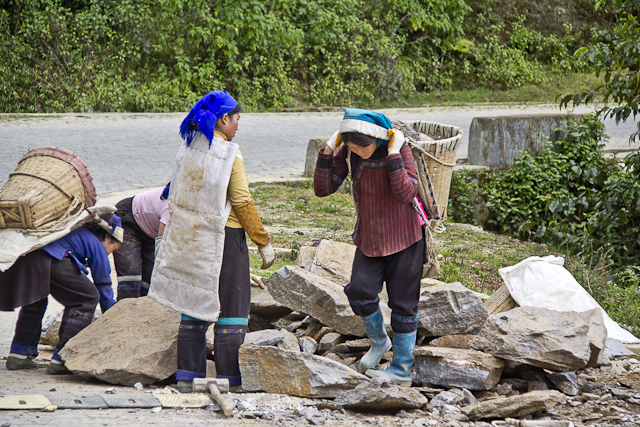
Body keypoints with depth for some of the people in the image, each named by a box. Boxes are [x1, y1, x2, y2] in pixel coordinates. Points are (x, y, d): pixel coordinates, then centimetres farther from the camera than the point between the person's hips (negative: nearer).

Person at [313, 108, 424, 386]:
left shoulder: (400, 149, -20)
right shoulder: (348, 152, -8)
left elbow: (406, 194, -31)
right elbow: (323, 189, -10)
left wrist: (394, 156, -35)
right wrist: (327, 152, -20)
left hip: (403, 238, -4)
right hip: (370, 236, 4)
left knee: (403, 302, 2)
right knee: (359, 291, -13)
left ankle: (401, 371, 12)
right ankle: (378, 340, 16)